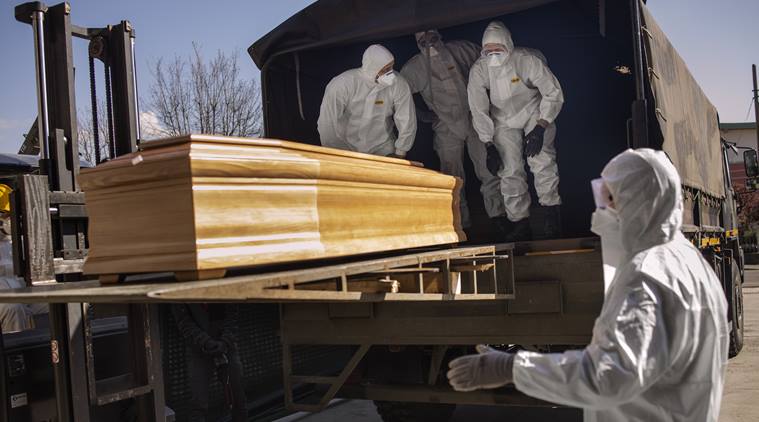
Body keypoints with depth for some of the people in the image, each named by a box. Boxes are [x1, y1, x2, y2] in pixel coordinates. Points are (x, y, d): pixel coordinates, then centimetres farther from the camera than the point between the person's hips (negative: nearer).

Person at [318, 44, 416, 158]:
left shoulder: (398, 84, -17)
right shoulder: (341, 84, -22)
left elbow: (407, 121, -8)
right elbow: (328, 123, -17)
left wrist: (400, 154, -4)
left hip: (383, 148, 1)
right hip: (348, 148, -1)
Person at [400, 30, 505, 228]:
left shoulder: (463, 50, 3)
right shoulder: (413, 68, 0)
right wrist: (420, 115, -2)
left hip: (475, 120, 1)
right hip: (447, 129, 0)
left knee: (489, 170, -4)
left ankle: (498, 215, 5)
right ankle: (460, 226, 10)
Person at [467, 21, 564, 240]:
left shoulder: (527, 60, -26)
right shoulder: (478, 70, -20)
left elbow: (553, 93, -20)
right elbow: (478, 110, -13)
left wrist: (540, 128, -28)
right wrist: (489, 145, -18)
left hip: (535, 112, -2)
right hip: (504, 120, 2)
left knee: (541, 160, -22)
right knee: (510, 170, -6)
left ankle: (551, 216, -11)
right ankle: (520, 224, 3)